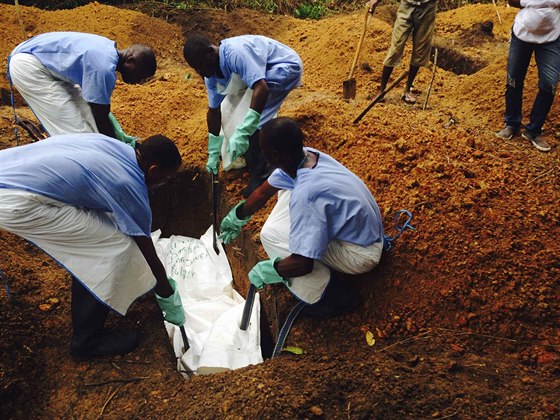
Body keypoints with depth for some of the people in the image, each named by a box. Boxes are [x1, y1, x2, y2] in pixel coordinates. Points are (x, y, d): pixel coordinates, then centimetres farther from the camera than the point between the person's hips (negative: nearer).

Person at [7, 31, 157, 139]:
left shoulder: (108, 50, 4)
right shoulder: (104, 68, -27)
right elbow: (100, 118, -18)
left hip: (40, 59, 10)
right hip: (27, 65, -10)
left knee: (86, 112, 13)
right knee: (74, 130, -11)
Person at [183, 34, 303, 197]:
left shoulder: (234, 52, -35)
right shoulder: (211, 75, -6)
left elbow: (261, 89, -42)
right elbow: (214, 111, 4)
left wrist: (242, 133, -47)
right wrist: (213, 154, 7)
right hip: (263, 70, 10)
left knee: (253, 123, -18)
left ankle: (261, 176, -1)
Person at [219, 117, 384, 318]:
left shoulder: (305, 192, -35)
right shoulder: (306, 155, -9)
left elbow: (303, 264, -32)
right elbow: (264, 192, 8)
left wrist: (269, 270, -14)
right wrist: (237, 218, 22)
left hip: (361, 254, -8)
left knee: (271, 234, -18)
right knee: (287, 190, 9)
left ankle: (334, 297, -3)